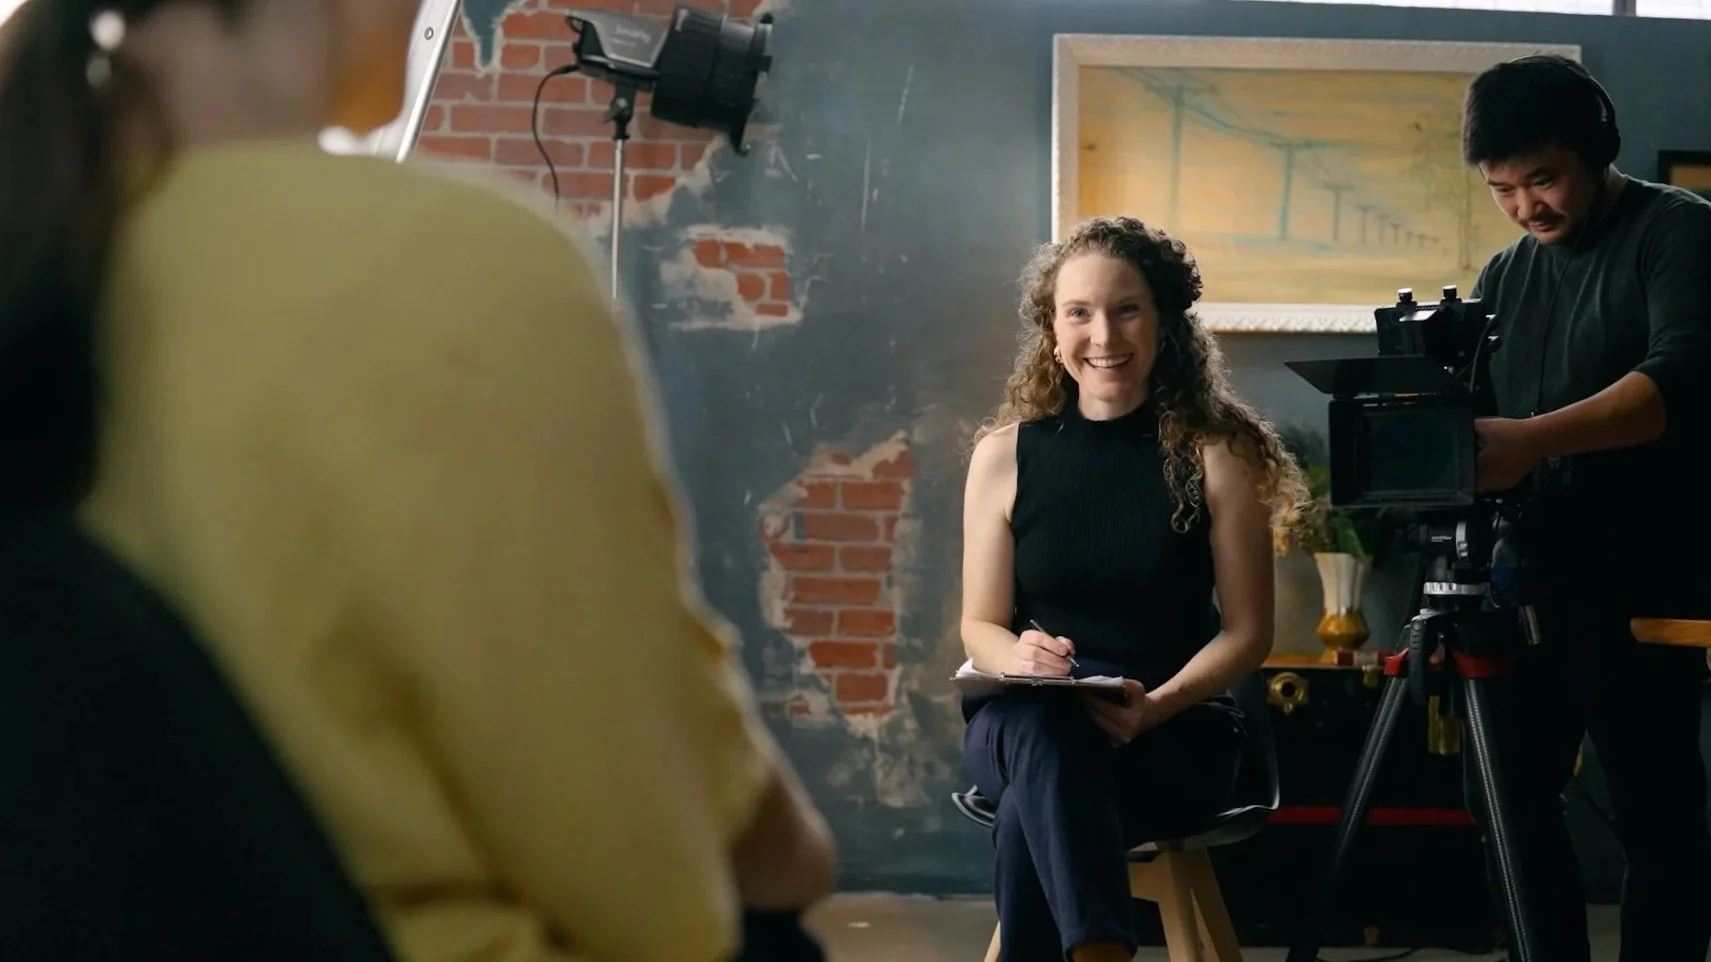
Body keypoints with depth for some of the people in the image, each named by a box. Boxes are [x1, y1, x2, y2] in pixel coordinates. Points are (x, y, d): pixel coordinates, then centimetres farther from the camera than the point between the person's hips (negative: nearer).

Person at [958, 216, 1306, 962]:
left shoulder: (1215, 457, -3)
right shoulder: (1005, 454, 2)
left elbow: (1247, 631, -2)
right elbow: (981, 625, 6)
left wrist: (1156, 706, -20)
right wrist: (1019, 657, -20)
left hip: (1173, 734, -1)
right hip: (1023, 726, 1)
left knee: (1032, 818, -35)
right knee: (1046, 730, -38)